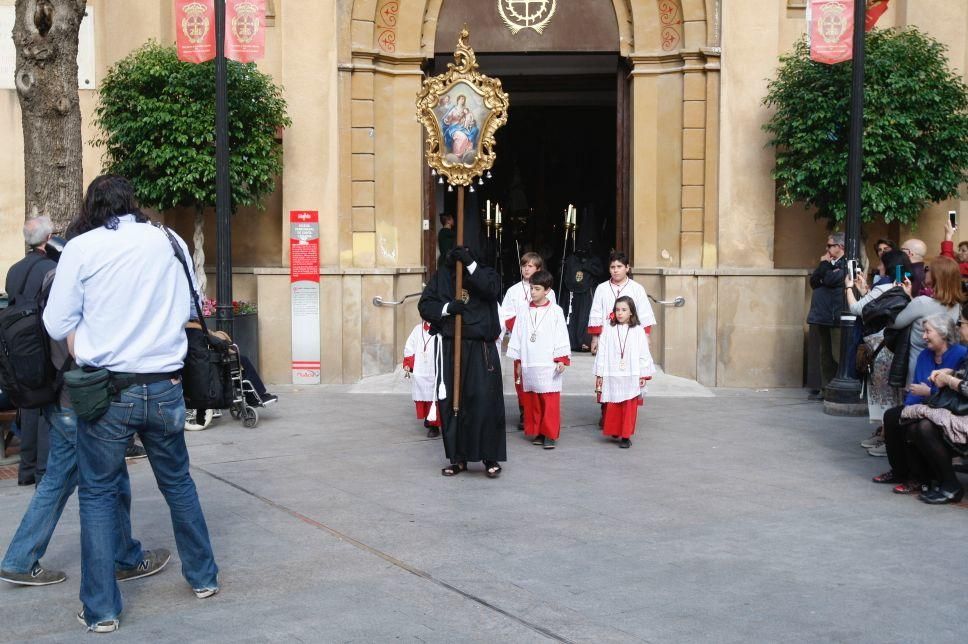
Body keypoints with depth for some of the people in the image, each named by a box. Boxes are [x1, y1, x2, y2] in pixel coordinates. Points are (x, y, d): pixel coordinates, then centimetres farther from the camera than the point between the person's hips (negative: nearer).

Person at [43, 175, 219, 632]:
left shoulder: (81, 247, -5)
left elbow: (57, 325, -3)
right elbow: (187, 308, 14)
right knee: (178, 482, 19)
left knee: (97, 494, 8)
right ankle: (203, 576, 31)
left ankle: (101, 608, 10)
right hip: (164, 387, 3)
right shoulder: (167, 242, 3)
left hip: (107, 389, -3)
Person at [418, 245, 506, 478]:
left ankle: (490, 458, 3)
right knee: (450, 403, 4)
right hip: (451, 348, 2)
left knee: (485, 401, -8)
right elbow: (424, 306, 4)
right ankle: (458, 458, 17)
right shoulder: (441, 276, 9)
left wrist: (471, 264, -23)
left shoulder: (486, 273, 5)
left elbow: (492, 289, -17)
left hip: (481, 349, -2)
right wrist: (447, 308, -13)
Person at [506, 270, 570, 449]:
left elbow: (561, 337, -2)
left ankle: (550, 434, 1)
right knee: (531, 401, 7)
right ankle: (536, 432, 17)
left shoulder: (555, 311, -1)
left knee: (550, 401, -4)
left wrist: (562, 359, -7)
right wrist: (518, 362, 10)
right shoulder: (525, 312, 8)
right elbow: (517, 337, 11)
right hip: (528, 365, 4)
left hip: (549, 365, -4)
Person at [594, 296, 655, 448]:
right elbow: (602, 352, 5)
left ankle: (626, 436, 10)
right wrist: (599, 374, 3)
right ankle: (614, 432, 20)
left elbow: (644, 354, 2)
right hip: (612, 377, 1)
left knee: (629, 407, 2)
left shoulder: (638, 330, 1)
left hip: (631, 377, -1)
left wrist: (644, 375, -1)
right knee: (612, 407, 3)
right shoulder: (609, 330, 3)